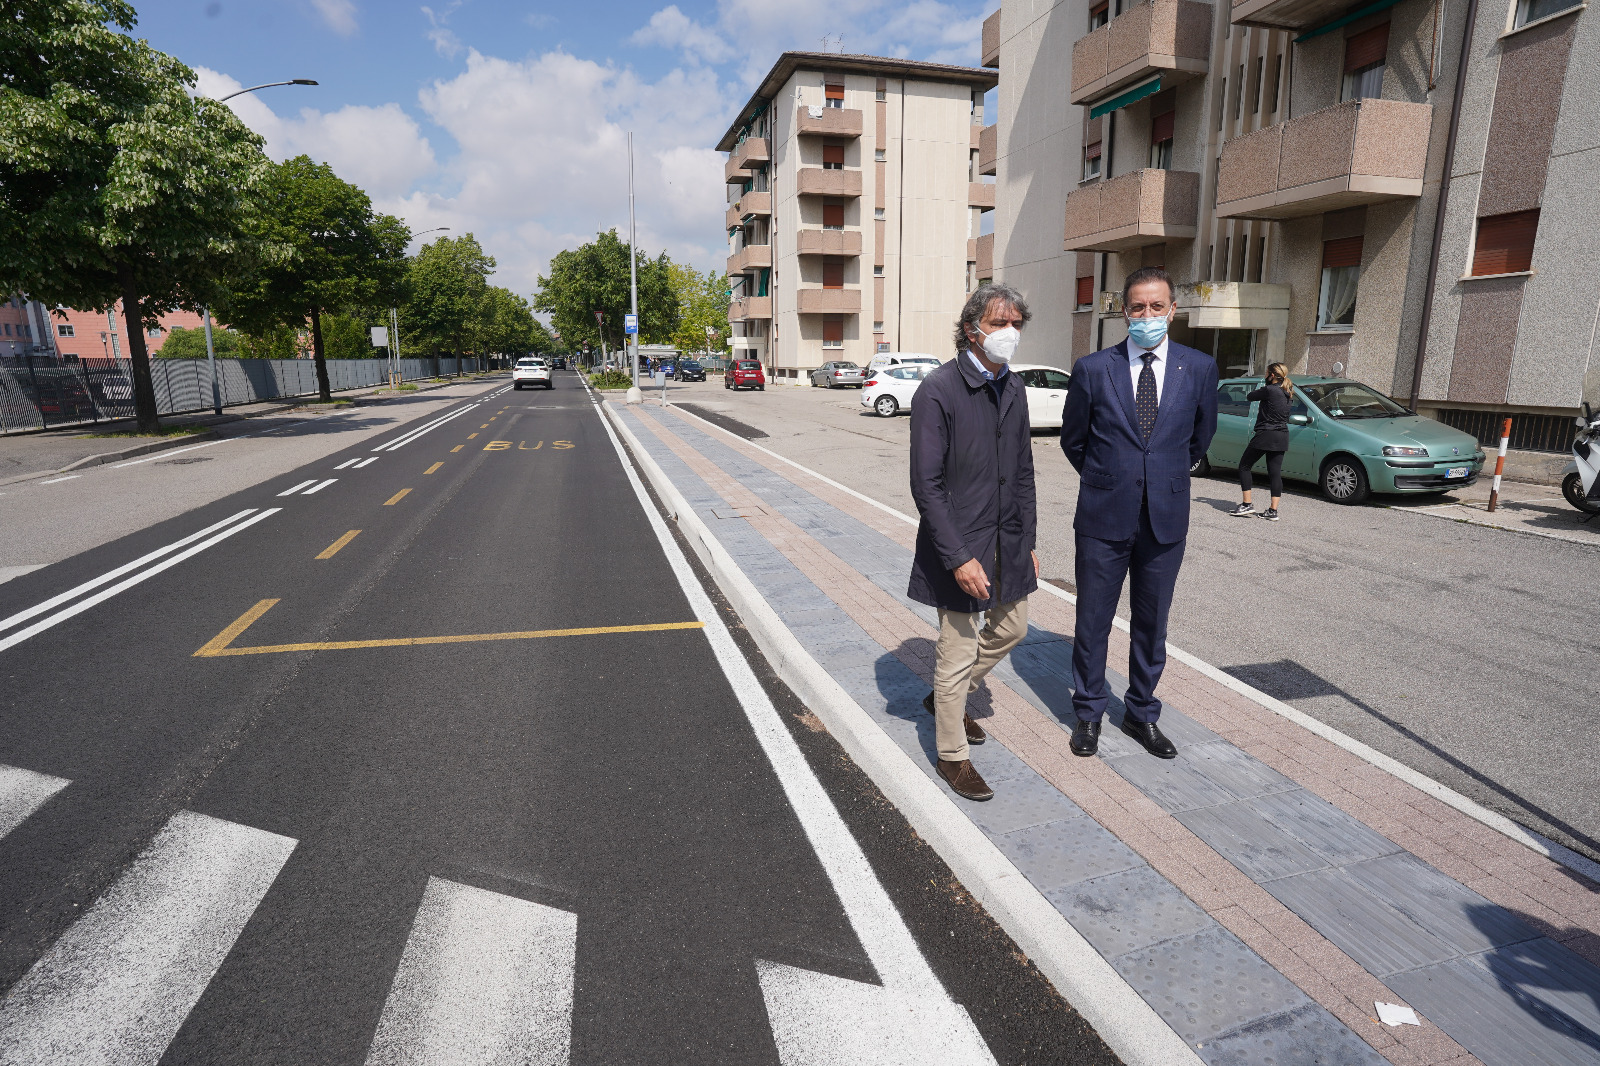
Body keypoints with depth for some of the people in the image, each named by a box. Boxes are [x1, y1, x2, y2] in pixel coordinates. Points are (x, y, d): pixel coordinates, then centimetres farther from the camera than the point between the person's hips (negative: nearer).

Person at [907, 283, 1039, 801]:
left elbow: (1023, 470, 13)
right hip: (960, 547, -7)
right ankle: (952, 756, 25)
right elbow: (926, 485, -20)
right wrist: (959, 557, -24)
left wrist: (1028, 540, 12)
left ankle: (946, 696, 45)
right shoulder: (938, 390, -17)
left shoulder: (1013, 388, 6)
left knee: (1010, 627, 22)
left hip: (1008, 542, 8)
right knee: (957, 654, 4)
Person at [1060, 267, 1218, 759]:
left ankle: (1142, 714, 31)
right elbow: (1073, 440, 8)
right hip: (1104, 517, -1)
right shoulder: (1092, 369, -5)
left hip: (1165, 518, 2)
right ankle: (1088, 713, 25)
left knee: (1151, 625, 13)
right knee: (1092, 622, 8)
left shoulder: (1200, 368, 0)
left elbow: (1200, 437, 16)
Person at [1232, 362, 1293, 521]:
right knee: (1275, 472, 7)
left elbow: (1250, 397, -5)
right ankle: (1273, 511, 5)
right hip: (1282, 437, 8)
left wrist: (1260, 391, 13)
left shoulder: (1269, 390, -15)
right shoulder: (1288, 393, 10)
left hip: (1265, 435, -8)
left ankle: (1247, 505, 1)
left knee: (1244, 466, 6)